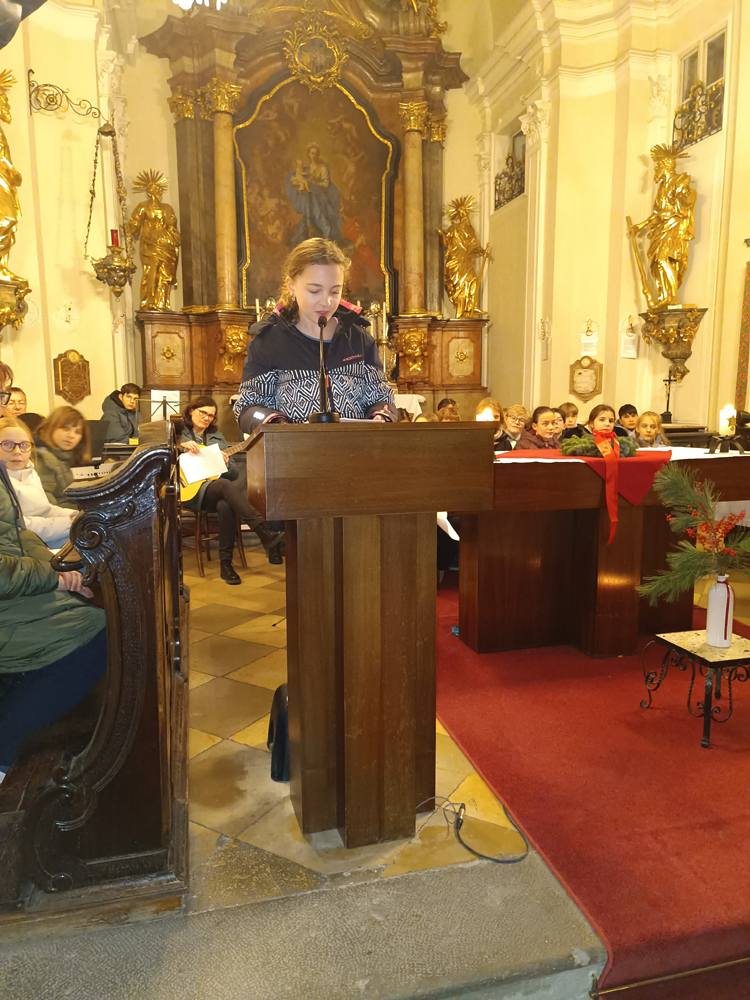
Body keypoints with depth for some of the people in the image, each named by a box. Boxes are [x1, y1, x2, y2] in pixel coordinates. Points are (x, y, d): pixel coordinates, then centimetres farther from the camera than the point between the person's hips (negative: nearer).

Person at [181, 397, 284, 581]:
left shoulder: (217, 437, 24)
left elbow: (234, 473, 20)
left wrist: (226, 465, -4)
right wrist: (180, 446, -15)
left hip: (217, 488, 3)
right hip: (191, 491, -3)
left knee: (226, 506, -35)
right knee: (225, 485, -36)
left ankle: (225, 564, -29)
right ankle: (265, 532, -48)